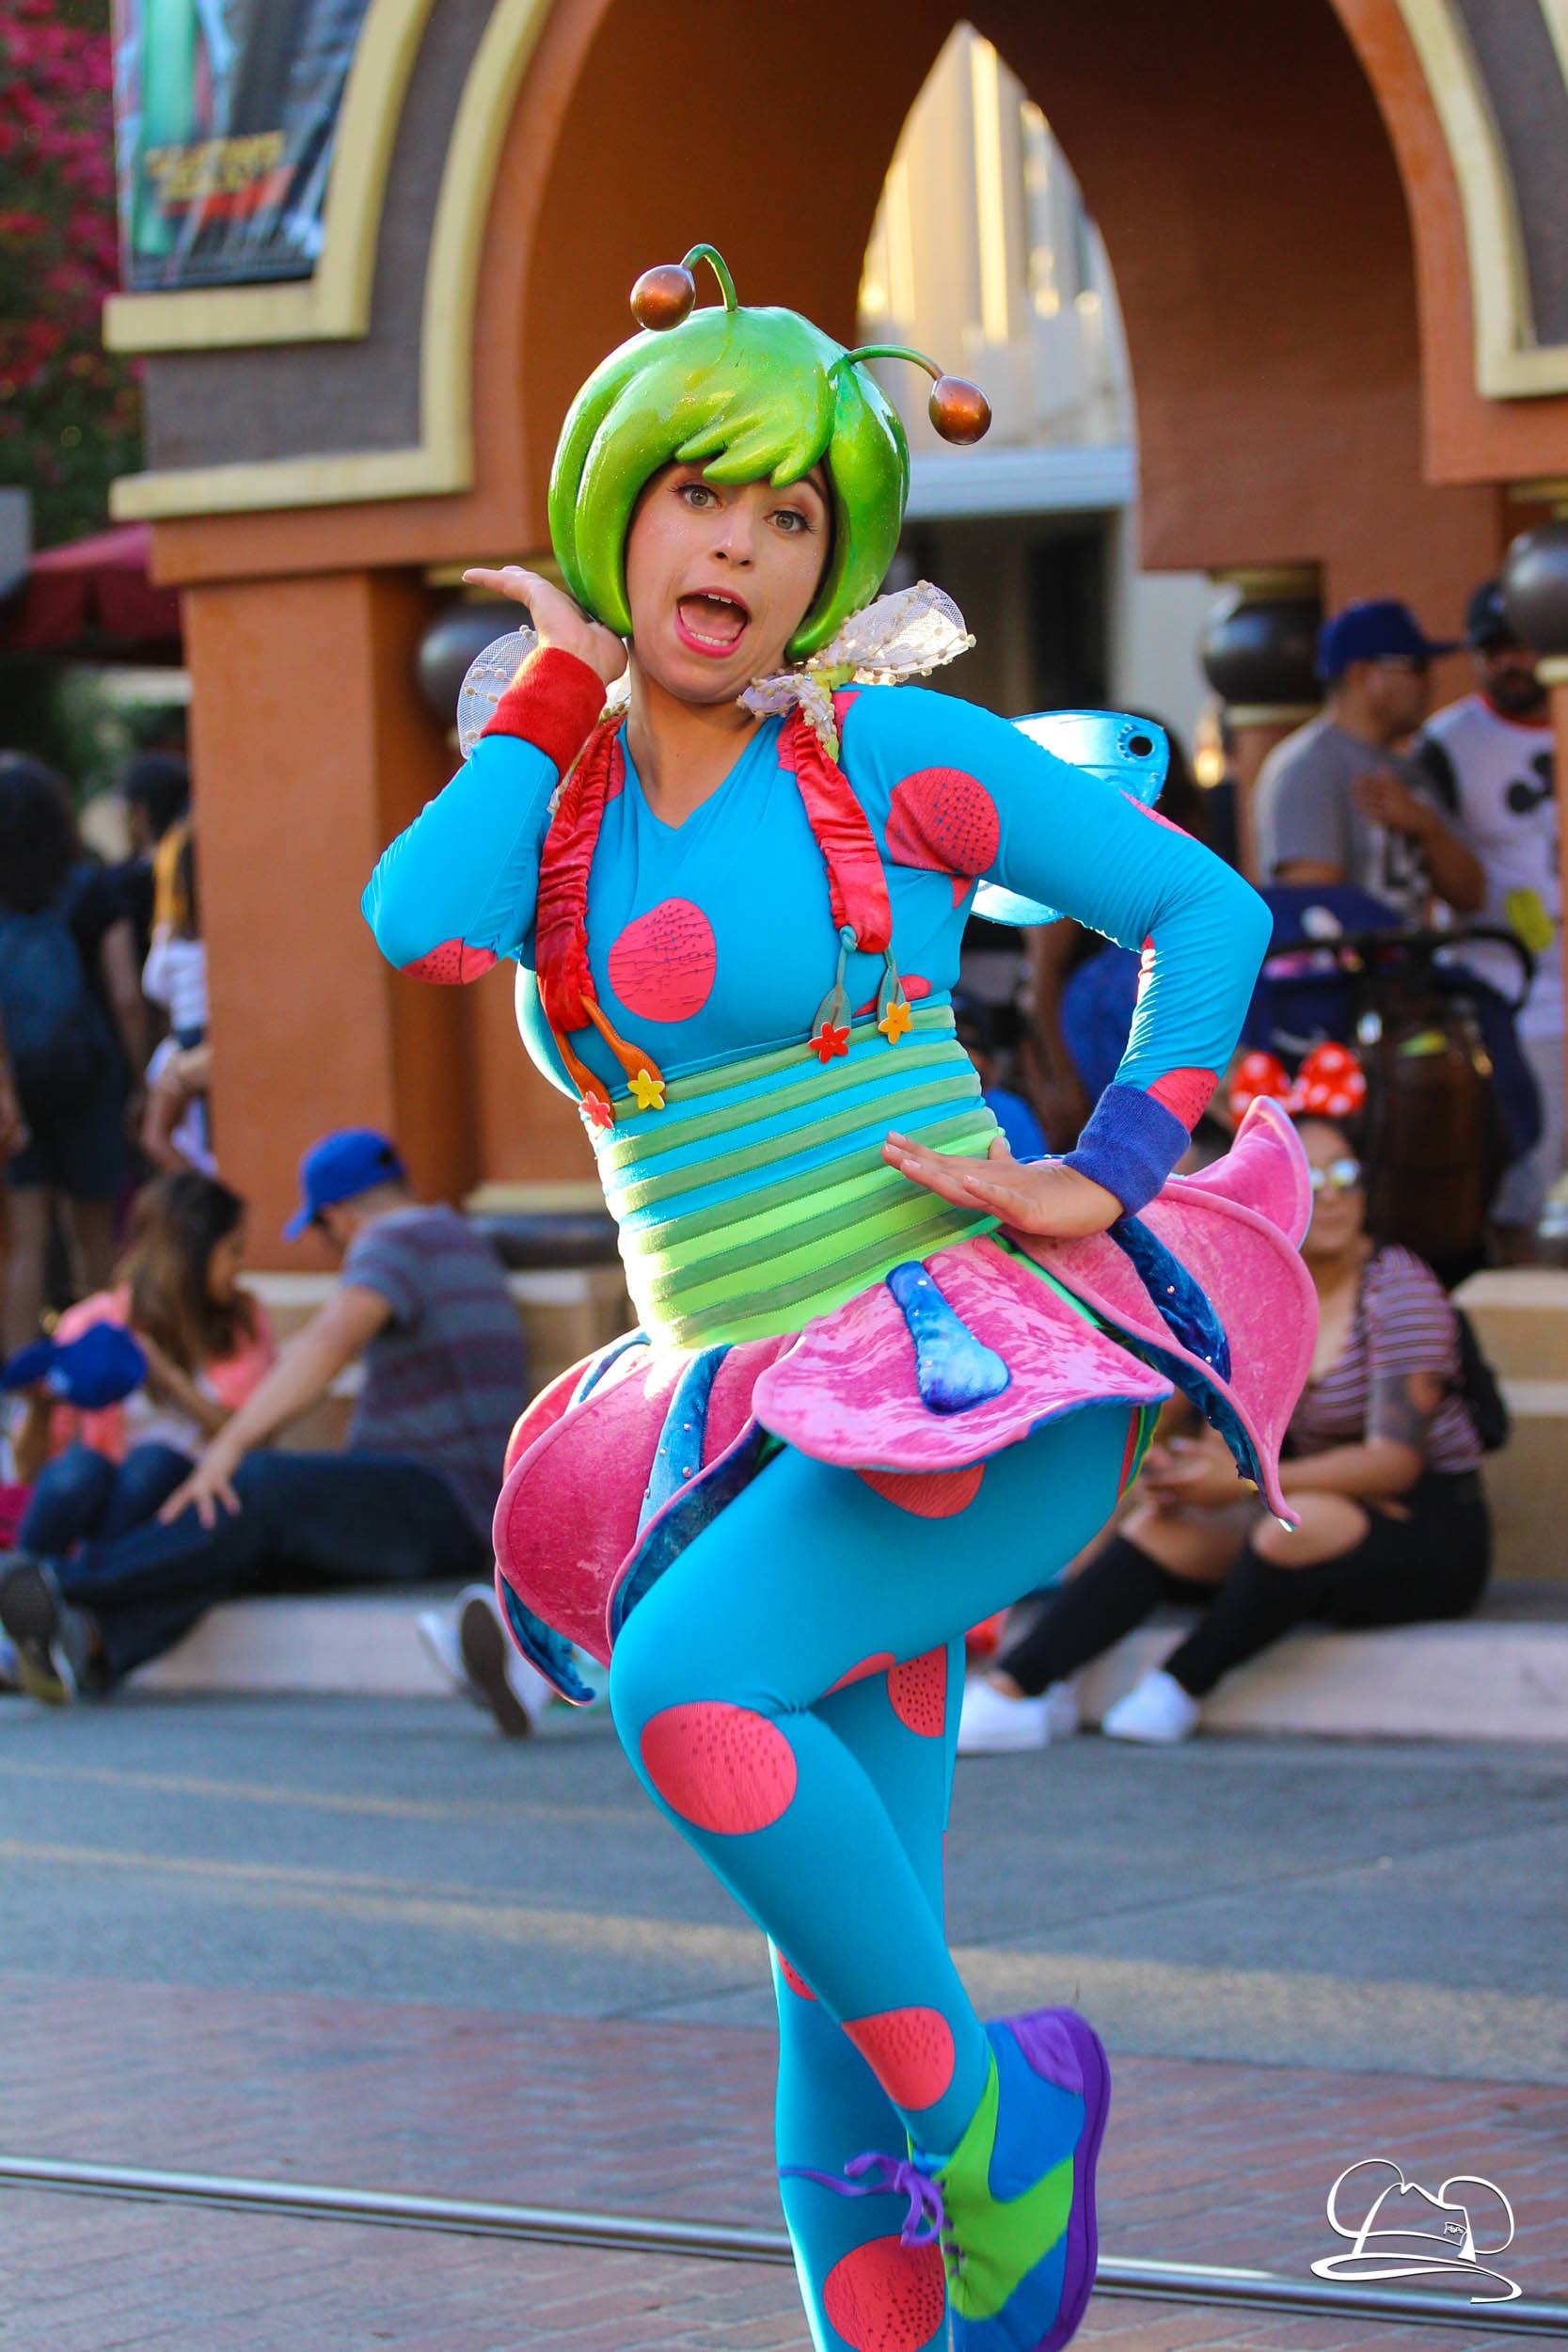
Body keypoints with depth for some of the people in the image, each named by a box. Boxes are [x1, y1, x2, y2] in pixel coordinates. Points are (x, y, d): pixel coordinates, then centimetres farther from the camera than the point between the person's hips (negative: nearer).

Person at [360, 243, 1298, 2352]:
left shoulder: (895, 755, -2)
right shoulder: (557, 807, 8)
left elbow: (1207, 908, 5)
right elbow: (416, 922, -15)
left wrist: (1110, 1181, -5)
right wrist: (564, 685, -2)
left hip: (992, 1376, -5)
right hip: (765, 1432, 5)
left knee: (680, 1683, -30)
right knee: (836, 2031, 1)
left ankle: (993, 2104, -11)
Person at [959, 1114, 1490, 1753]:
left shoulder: (1399, 1288, -14)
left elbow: (1395, 1460, -21)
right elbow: (1234, 1437, 4)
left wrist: (1246, 1481, -28)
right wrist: (1168, 1470, -20)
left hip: (1431, 1536, -6)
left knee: (1299, 1524, -36)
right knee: (1157, 1527, -13)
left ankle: (1180, 1688, -17)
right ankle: (1012, 1690, -25)